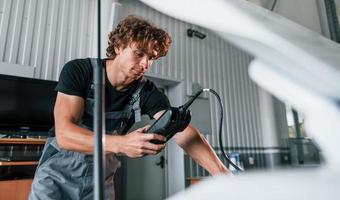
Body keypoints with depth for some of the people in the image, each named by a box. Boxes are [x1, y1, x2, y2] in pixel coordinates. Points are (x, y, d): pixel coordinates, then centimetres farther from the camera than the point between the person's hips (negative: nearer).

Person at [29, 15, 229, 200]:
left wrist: (221, 173, -41)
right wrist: (121, 144, -45)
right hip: (57, 174, -1)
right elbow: (64, 134, -29)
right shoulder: (77, 71, -20)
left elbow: (181, 130, -28)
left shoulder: (147, 92, -15)